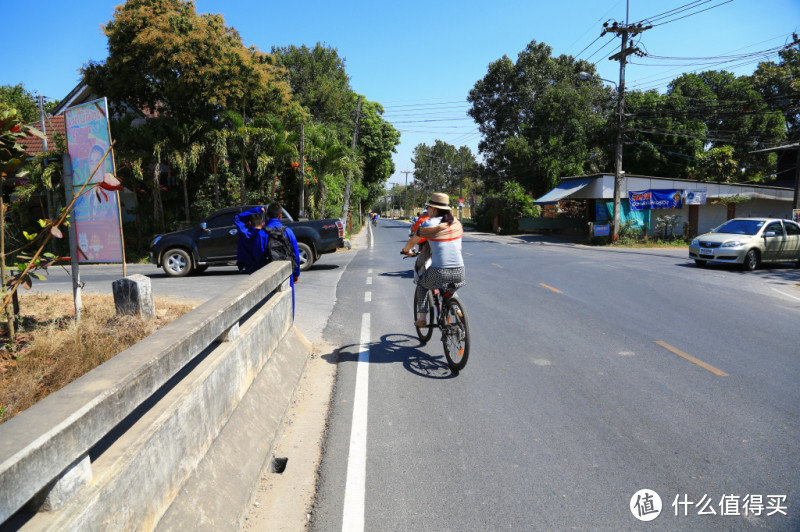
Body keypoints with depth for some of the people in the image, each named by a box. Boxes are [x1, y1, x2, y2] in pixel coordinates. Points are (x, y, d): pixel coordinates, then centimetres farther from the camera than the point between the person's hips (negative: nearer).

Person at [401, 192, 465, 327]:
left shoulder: (428, 225, -3)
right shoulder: (457, 223, 11)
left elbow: (412, 241, 13)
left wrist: (406, 250, 35)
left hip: (439, 273, -4)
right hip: (459, 273, 4)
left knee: (421, 284, 28)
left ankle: (421, 317, 21)